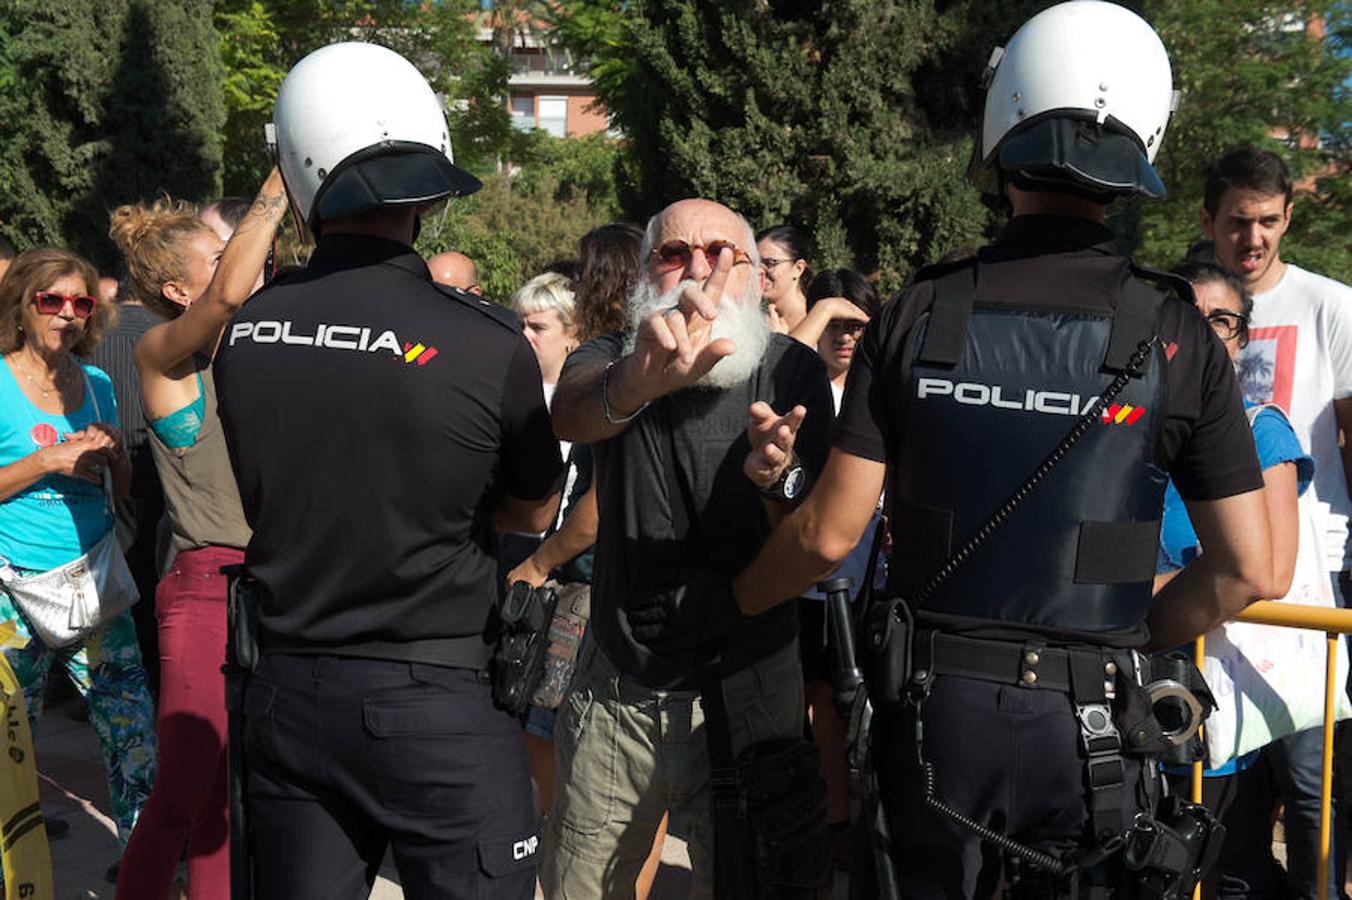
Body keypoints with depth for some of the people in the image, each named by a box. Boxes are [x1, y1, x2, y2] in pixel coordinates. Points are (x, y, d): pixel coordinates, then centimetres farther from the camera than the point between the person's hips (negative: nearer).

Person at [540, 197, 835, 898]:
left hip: (749, 694, -1)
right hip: (614, 693, 2)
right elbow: (571, 414, -28)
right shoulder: (608, 357, -3)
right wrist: (636, 382, -51)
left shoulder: (790, 371, -5)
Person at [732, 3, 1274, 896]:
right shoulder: (1176, 336, -7)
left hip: (933, 702, 1)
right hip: (1088, 721, -1)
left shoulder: (918, 316, -7)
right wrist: (1131, 636, 11)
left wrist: (737, 594, 13)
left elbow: (831, 532, -5)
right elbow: (1247, 569, -5)